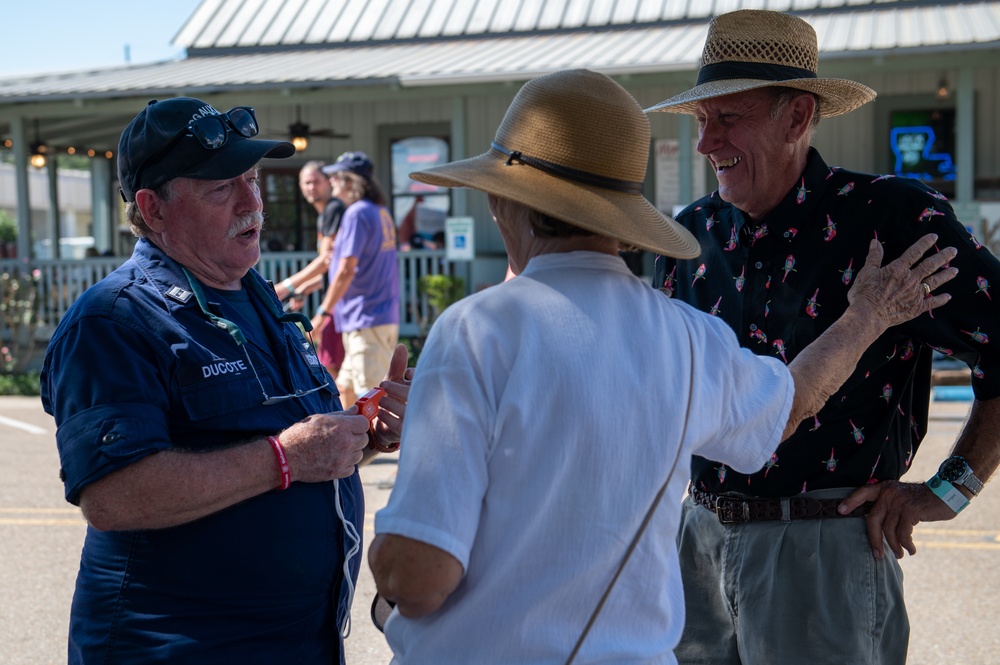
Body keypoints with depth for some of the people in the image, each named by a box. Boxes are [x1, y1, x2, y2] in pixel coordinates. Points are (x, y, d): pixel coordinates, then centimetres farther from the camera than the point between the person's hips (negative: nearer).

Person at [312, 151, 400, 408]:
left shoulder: (357, 213, -13)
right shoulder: (382, 213, 16)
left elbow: (346, 271, -19)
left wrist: (323, 313, -13)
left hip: (365, 319, -10)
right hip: (387, 316, 10)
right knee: (345, 386, 19)